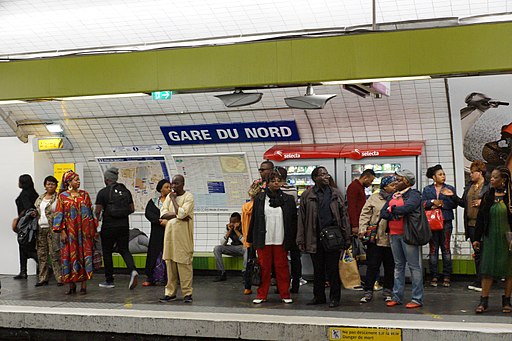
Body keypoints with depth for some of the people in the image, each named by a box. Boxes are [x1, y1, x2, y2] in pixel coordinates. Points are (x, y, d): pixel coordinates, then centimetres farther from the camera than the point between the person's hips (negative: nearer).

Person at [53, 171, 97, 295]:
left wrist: (93, 229, 5)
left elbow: (90, 212, 9)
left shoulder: (84, 194, 7)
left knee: (84, 255, -1)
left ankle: (83, 285, 3)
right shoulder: (63, 196, 1)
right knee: (70, 256, 2)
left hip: (84, 231, 2)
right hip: (69, 231, -1)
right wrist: (62, 231, -8)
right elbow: (59, 215, -1)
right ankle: (72, 285, 12)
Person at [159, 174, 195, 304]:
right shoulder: (169, 196, 13)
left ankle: (187, 293, 3)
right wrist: (178, 215, -11)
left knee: (184, 264, -4)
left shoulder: (188, 197, -5)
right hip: (170, 234, 5)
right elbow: (163, 214, 1)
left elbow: (181, 213, -19)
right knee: (170, 264, 6)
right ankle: (170, 292, 13)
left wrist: (173, 199, -8)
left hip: (183, 236, -5)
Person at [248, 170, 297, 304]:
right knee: (264, 267, 5)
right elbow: (254, 220, 7)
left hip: (281, 240, 0)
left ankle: (285, 294, 14)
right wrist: (251, 239, 4)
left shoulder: (288, 200, 5)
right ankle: (261, 295, 13)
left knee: (282, 267, 4)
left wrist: (291, 240, 0)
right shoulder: (259, 199, 6)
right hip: (264, 240, 0)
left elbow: (293, 220, 5)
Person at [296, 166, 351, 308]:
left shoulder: (336, 194, 8)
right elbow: (301, 218, 3)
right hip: (315, 238, 0)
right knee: (318, 269, 10)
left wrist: (346, 238, 2)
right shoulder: (307, 195, 4)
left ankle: (334, 297, 13)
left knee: (332, 269, 3)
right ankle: (319, 296, 22)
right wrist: (301, 240, -2)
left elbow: (343, 216, 7)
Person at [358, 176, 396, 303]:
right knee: (372, 265, 1)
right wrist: (363, 229, -9)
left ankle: (388, 291, 22)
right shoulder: (374, 198, 3)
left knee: (390, 266, 10)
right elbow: (365, 214, 0)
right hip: (375, 238, -2)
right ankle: (368, 292, 8)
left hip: (391, 239, 2)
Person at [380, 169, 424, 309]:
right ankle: (397, 297, 19)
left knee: (414, 266, -4)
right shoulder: (393, 196, 17)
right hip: (394, 234, 7)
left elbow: (407, 208, -23)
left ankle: (417, 299, 0)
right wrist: (397, 213, -10)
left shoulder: (413, 194, -4)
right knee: (398, 265, 13)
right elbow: (383, 213, 8)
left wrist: (392, 209, -6)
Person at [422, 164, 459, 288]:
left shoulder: (450, 189, 10)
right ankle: (434, 276, 7)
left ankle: (446, 277, 4)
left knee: (446, 248, 0)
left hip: (446, 221, 0)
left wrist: (452, 196, -15)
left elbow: (454, 205, 1)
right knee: (433, 249, 2)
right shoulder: (427, 189, 12)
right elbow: (423, 204, 1)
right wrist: (433, 202, -13)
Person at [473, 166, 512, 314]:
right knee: (487, 269, 1)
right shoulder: (488, 196, 5)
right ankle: (484, 301, 4)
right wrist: (476, 238, 6)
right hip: (490, 238, 2)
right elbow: (480, 217, 7)